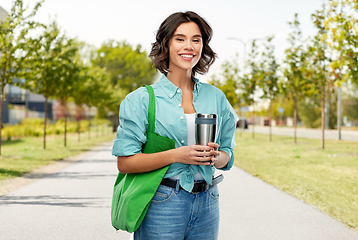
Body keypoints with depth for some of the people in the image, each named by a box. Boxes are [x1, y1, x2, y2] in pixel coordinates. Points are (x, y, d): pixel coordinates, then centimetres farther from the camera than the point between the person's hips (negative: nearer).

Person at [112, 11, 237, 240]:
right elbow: (125, 162, -8)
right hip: (162, 203, -3)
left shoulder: (216, 97, 8)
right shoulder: (142, 99, -3)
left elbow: (227, 156, 14)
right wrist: (176, 155, -19)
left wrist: (216, 157, -9)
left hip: (206, 203, 4)